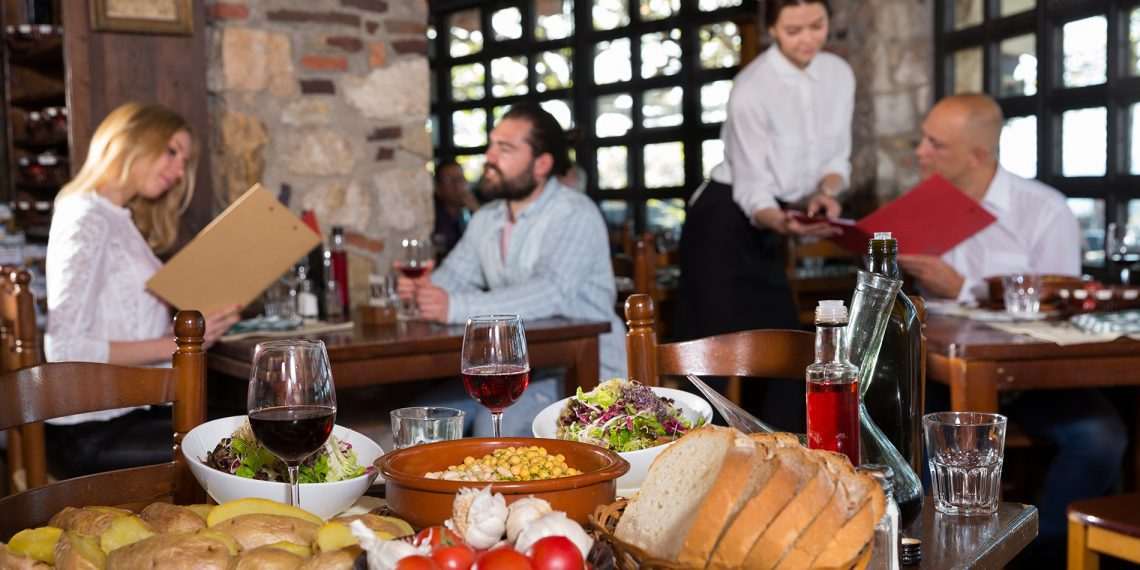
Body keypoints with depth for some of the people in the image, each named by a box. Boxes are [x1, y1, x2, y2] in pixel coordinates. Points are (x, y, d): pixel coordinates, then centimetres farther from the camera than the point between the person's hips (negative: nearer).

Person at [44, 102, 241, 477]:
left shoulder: (123, 222, 17)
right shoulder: (86, 220, -11)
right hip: (90, 435, -9)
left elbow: (131, 330, 10)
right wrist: (174, 344, -18)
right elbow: (65, 349, -19)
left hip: (126, 414, 9)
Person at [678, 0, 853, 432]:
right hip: (724, 223, -6)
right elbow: (752, 190, -21)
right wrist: (783, 225, -41)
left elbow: (837, 158, 5)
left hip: (765, 227, 7)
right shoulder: (752, 88, -21)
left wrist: (825, 193, -16)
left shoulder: (839, 74, -1)